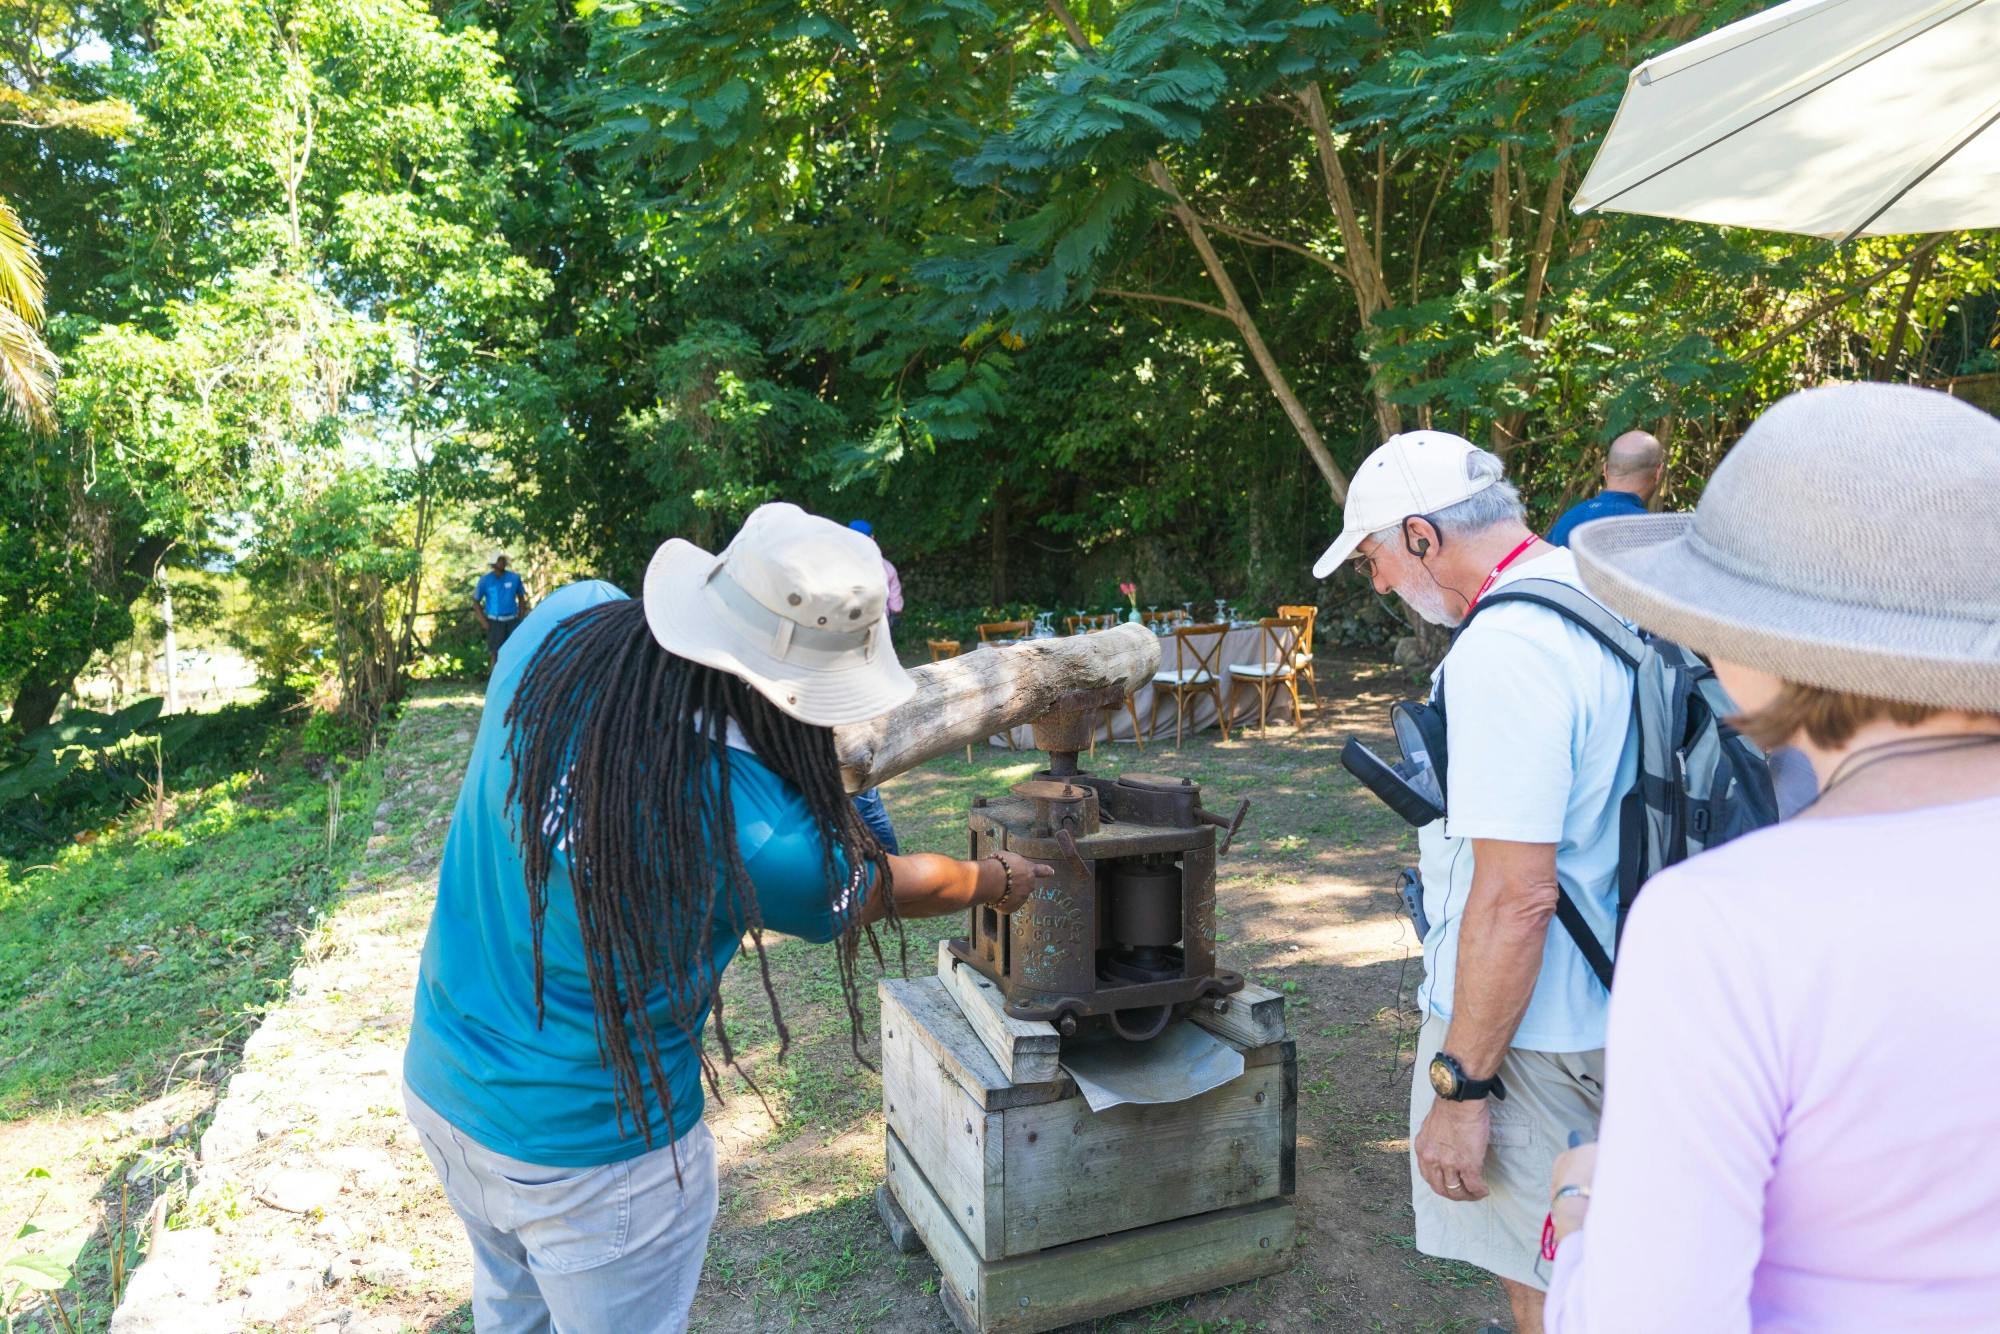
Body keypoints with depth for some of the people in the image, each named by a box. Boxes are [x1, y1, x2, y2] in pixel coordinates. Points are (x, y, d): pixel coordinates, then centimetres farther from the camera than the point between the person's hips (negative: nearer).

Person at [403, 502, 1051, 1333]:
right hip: (584, 1150, -6)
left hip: (438, 1083, 6)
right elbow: (894, 890, -10)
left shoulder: (560, 626, -17)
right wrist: (998, 880, 13)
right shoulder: (758, 838, -30)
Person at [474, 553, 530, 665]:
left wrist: (521, 617, 3)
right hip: (494, 622, -2)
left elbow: (521, 597, 10)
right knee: (495, 651, -2)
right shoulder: (485, 580, -7)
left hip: (512, 620, 2)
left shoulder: (514, 577, -2)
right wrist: (483, 621, -7)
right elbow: (476, 601, 1)